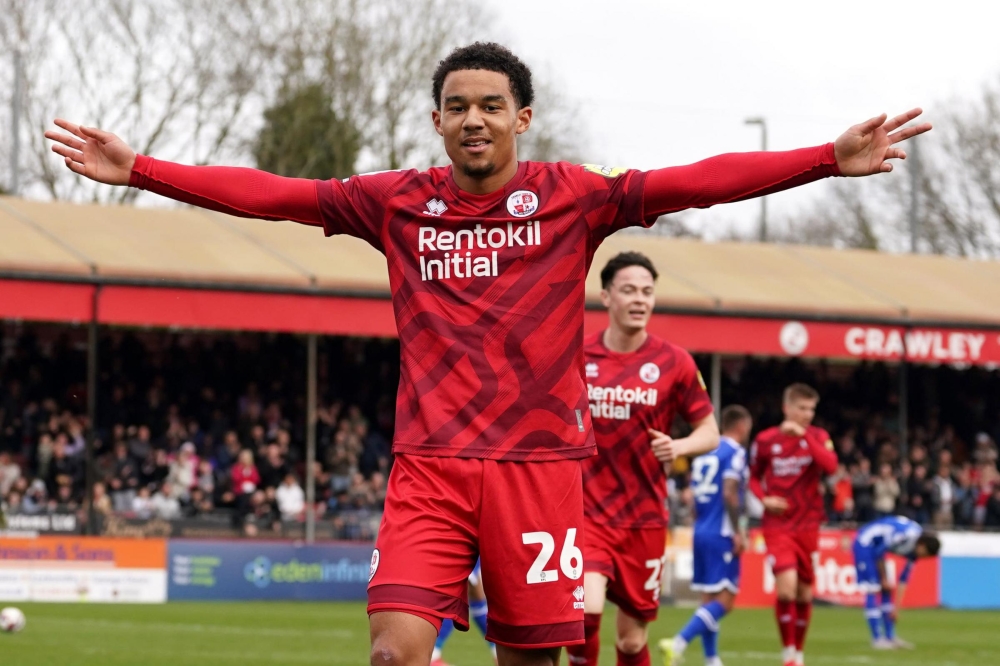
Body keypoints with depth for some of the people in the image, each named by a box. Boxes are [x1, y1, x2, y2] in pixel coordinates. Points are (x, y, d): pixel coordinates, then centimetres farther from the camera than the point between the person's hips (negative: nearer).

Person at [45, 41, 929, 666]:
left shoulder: (571, 196, 1)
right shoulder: (398, 202, 6)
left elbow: (698, 183, -7)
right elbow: (268, 193, 7)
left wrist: (830, 159, -16)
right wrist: (137, 171, 3)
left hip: (539, 462, -1)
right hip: (430, 464, 1)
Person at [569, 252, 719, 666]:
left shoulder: (674, 362, -2)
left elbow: (709, 432, 4)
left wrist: (678, 447, -16)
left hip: (643, 519, 1)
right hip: (585, 512, -1)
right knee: (586, 610, -23)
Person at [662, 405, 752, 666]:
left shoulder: (705, 453, 15)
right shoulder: (735, 453, -8)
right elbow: (729, 493, -19)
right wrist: (737, 532, -15)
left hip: (701, 531, 8)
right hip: (721, 534, -8)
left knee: (710, 599, 12)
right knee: (724, 599, -9)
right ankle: (679, 643, -24)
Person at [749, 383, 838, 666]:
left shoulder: (818, 437, 0)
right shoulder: (765, 440, -1)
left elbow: (831, 465, -19)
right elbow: (754, 477, 13)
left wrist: (803, 435, -24)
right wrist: (764, 499, -7)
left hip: (808, 526, 2)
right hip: (777, 525, -2)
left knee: (805, 594, 7)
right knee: (787, 587, -19)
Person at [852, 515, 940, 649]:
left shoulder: (915, 548, -1)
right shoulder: (906, 536, -28)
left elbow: (904, 578, 6)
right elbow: (879, 552, -20)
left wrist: (895, 607, 6)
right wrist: (884, 579, -8)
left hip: (874, 547, 9)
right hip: (864, 544, -9)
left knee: (886, 590, 8)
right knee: (873, 590, -10)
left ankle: (890, 637, 13)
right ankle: (877, 639, -8)